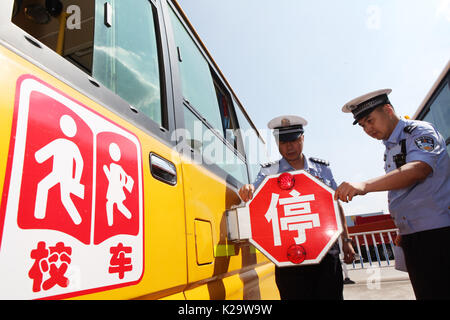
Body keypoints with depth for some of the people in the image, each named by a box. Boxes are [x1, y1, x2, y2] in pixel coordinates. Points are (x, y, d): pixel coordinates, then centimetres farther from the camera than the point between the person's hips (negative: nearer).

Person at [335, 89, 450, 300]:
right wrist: (404, 231, 14)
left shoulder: (420, 131, -8)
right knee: (424, 294, 11)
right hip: (411, 238, 8)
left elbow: (418, 169, -29)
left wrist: (365, 185, -42)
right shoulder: (389, 150, 16)